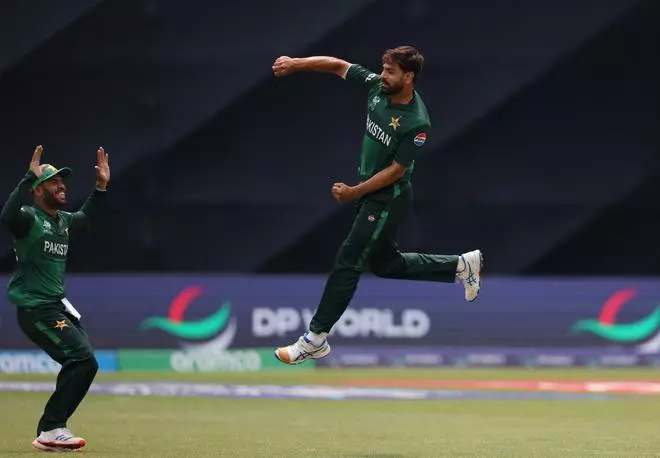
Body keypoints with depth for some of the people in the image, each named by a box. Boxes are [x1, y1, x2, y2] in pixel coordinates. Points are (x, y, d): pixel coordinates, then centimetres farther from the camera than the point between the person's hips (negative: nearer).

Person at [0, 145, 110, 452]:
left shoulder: (64, 220, 12)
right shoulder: (28, 217, -13)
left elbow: (85, 217, 36)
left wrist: (101, 185, 25)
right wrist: (29, 178, -41)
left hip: (58, 306, 10)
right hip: (35, 308, -10)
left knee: (81, 364, 11)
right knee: (84, 361, -18)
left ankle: (50, 432, 18)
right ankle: (51, 429, -13)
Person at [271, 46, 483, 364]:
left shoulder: (417, 123, -25)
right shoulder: (377, 87, -6)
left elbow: (396, 171, -21)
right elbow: (337, 66, -1)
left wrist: (353, 193, -19)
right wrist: (296, 64, -13)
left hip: (389, 199, -9)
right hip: (371, 193, 9)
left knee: (348, 263, -6)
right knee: (385, 263, 20)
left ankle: (315, 340, 1)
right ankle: (460, 266, 34)